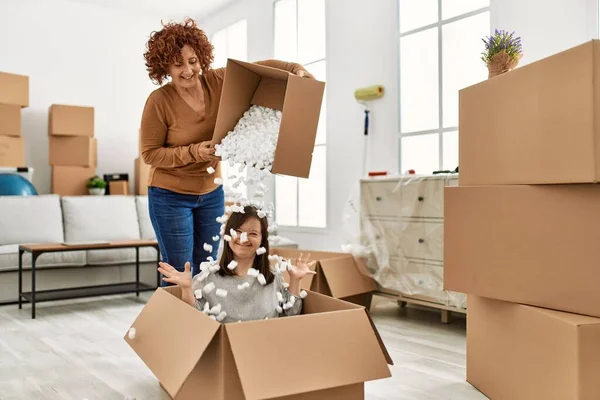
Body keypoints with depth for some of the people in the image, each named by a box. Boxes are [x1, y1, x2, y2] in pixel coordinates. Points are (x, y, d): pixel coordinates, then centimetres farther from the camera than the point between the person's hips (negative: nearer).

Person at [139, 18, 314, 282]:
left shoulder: (217, 82, -9)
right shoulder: (159, 102, -19)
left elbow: (260, 67, 2)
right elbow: (149, 154, -13)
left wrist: (295, 69, -15)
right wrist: (193, 152, -26)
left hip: (211, 193, 5)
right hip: (170, 197, -4)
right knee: (178, 273, 2)